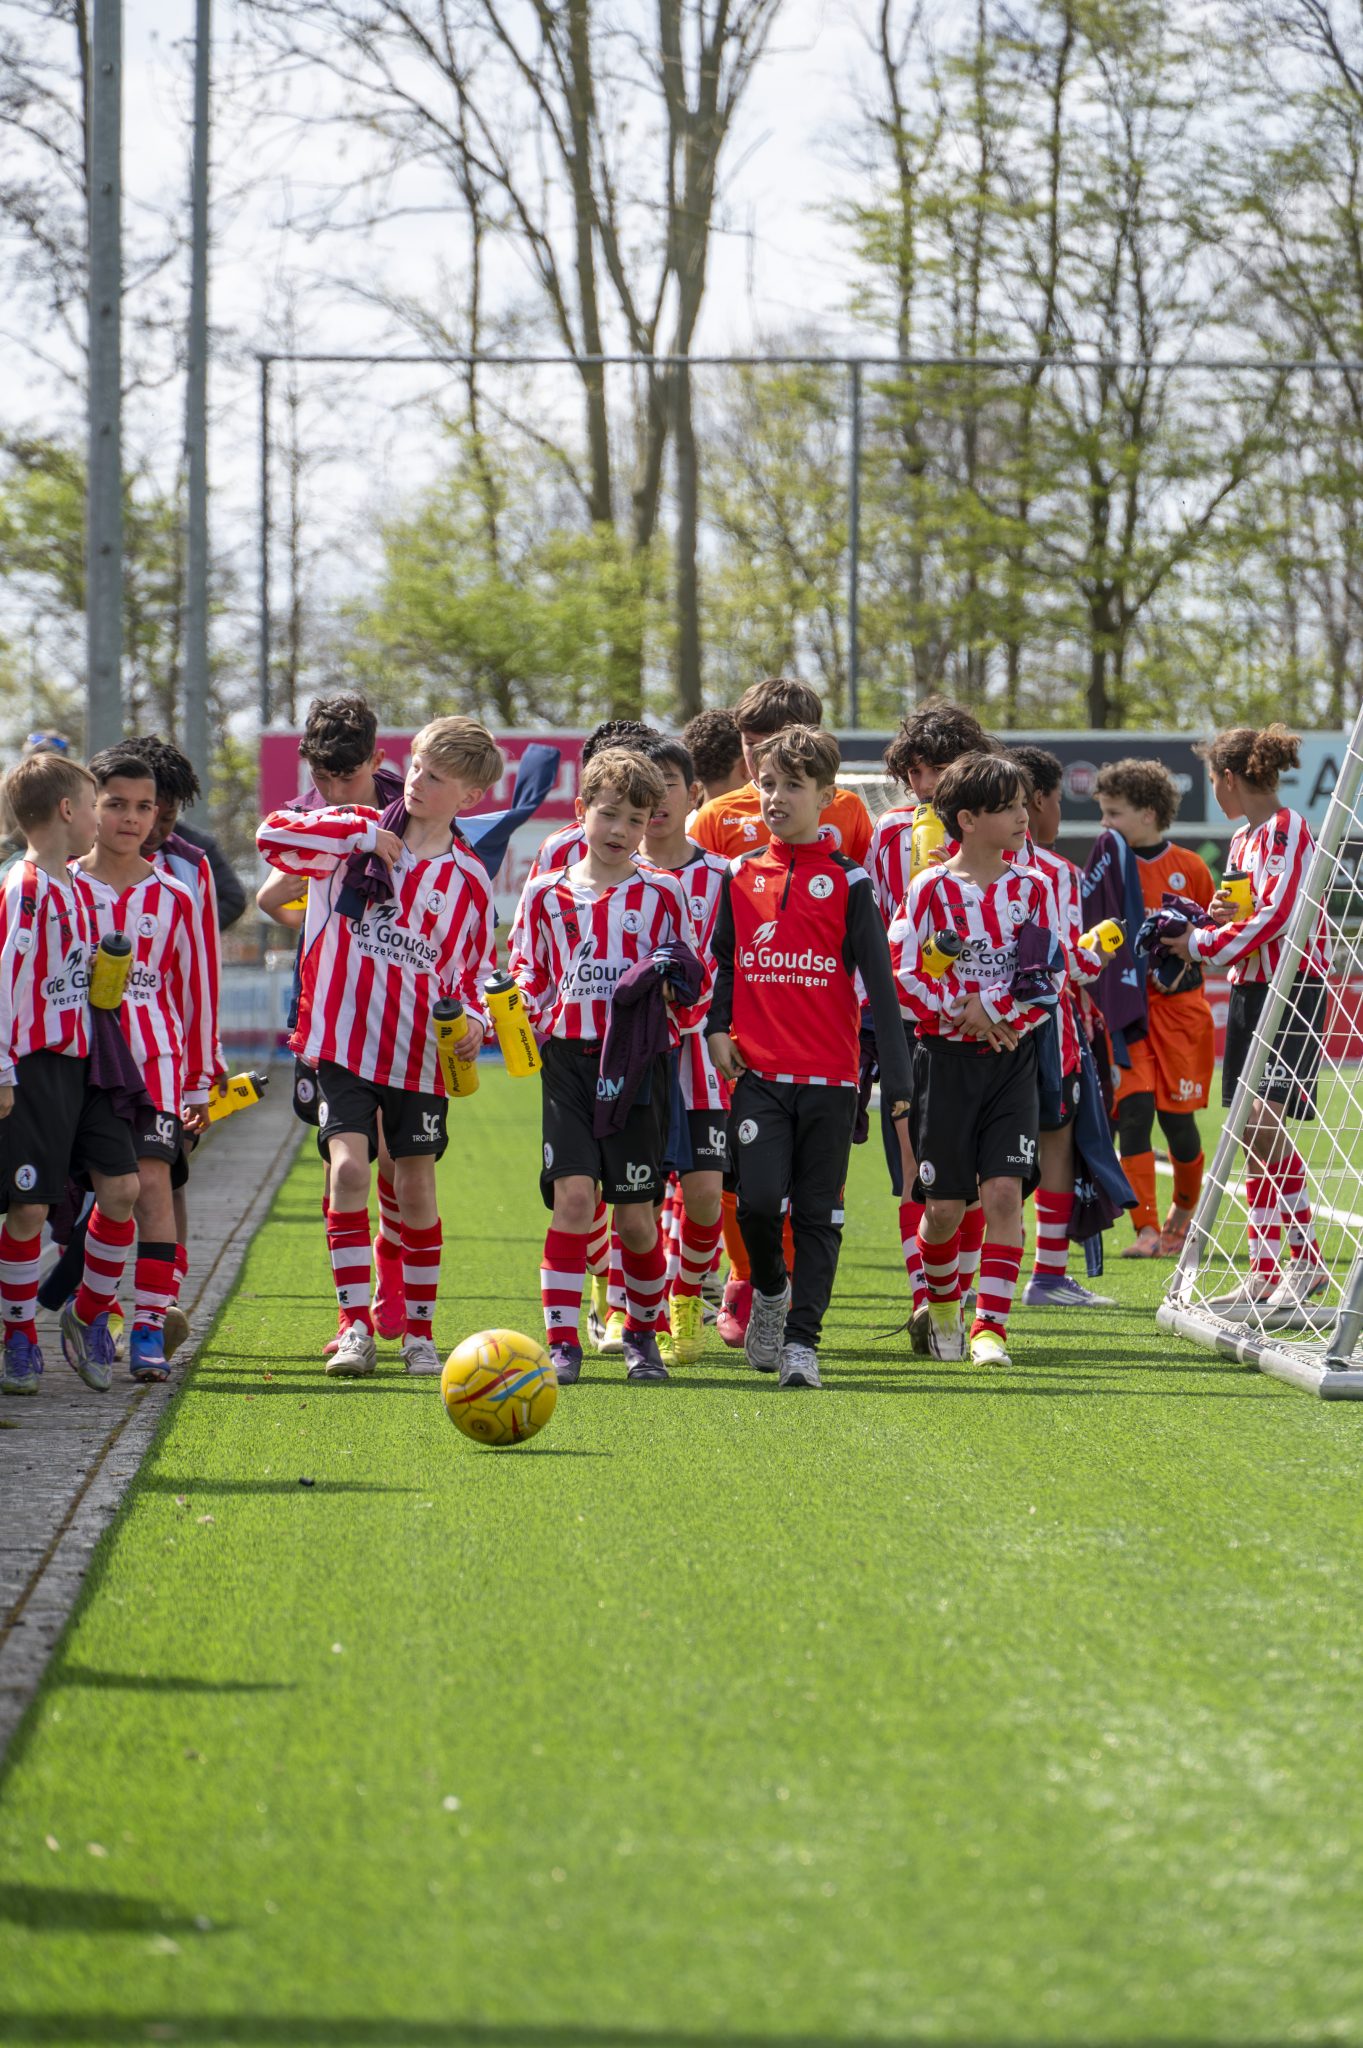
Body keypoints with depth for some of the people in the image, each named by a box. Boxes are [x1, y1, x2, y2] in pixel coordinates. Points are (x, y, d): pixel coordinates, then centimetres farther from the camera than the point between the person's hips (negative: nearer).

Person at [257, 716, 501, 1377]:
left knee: (415, 1186, 6)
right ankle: (355, 1326, -10)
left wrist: (474, 1020, -7)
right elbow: (273, 834, -10)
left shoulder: (469, 881, 6)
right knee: (348, 1167, -15)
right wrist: (363, 835, -13)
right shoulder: (357, 834, 2)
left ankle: (418, 1330, 19)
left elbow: (474, 972, 13)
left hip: (420, 1051, 2)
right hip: (343, 1040, -1)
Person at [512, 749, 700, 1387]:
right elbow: (527, 979, 14)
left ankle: (642, 1333, 24)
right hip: (568, 1062, 0)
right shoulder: (547, 894, 10)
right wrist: (536, 1021, -5)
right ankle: (562, 1343, -10)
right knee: (572, 1194, -14)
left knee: (635, 1213, 2)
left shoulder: (662, 895, 7)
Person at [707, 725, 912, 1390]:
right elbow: (723, 960, 20)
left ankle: (802, 1338, 7)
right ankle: (769, 1290, 18)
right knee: (758, 1199, -11)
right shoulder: (740, 875, 9)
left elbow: (878, 979, -2)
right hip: (758, 1072, 1)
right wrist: (716, 1027, 4)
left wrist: (896, 1074, -9)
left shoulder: (846, 880, 0)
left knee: (818, 1212, 1)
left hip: (829, 1074, -1)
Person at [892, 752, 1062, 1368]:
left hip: (1013, 1055, 2)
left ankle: (990, 1328, -10)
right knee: (944, 1206, 4)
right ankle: (941, 1305, 31)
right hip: (947, 1057, -1)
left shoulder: (1031, 886, 3)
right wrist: (959, 1010, -14)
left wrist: (990, 1007, -13)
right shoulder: (932, 887, -4)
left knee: (1004, 1190, -12)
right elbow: (900, 971, -7)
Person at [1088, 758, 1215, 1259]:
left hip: (1179, 1006, -1)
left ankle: (1184, 1209, 30)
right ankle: (1146, 1230, -11)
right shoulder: (1107, 867, 4)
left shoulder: (1188, 867, 1)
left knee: (1177, 1117, 2)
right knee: (1134, 1110, -12)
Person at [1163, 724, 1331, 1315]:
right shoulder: (1243, 839, 17)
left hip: (1294, 989, -9)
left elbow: (1276, 915, -19)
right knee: (1255, 1138, 7)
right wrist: (1220, 916, 1)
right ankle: (1264, 1274, 10)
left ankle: (1307, 1260, -9)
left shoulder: (1287, 828, -11)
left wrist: (1204, 945, -12)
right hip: (1250, 989, 9)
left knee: (1266, 1123, -17)